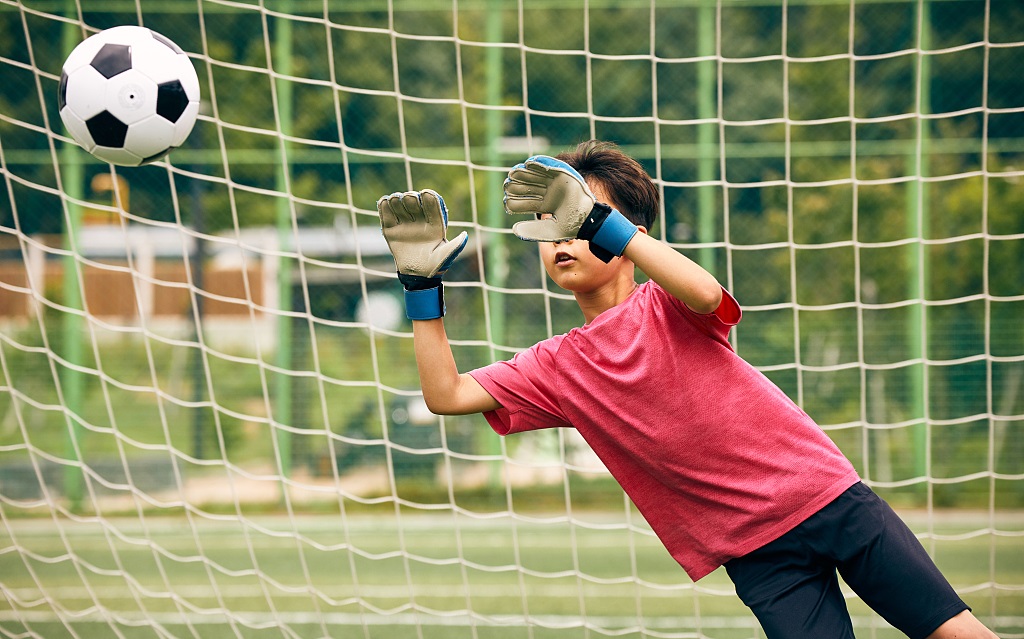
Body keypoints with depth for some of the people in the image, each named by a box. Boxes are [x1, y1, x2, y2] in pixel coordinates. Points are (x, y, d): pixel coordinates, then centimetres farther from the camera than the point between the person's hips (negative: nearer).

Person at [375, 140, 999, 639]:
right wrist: (423, 281, -9)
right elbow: (447, 394, -2)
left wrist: (598, 217, -32)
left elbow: (705, 293, -27)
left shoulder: (666, 305, -2)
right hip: (757, 552, 2)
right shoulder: (557, 368, 7)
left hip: (828, 493, -2)